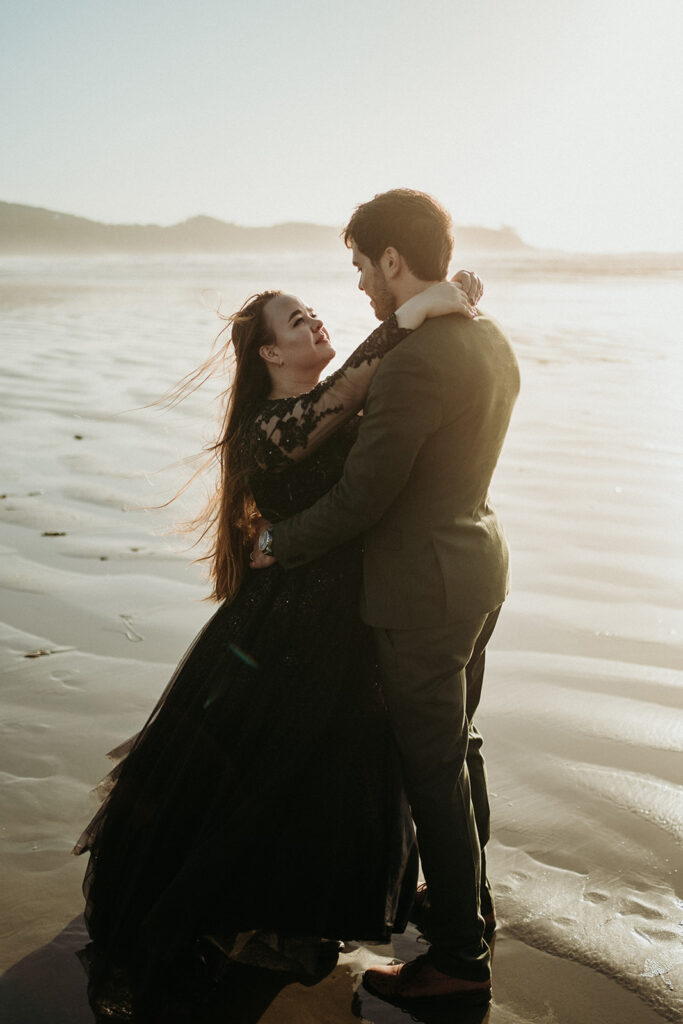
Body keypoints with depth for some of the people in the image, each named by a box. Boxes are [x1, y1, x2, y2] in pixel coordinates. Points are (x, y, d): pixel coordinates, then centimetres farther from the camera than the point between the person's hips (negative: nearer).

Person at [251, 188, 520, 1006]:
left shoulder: (413, 362, -26)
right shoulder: (489, 340, 4)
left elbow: (360, 499, -22)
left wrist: (279, 544, -7)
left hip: (423, 590, -10)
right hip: (477, 561, 10)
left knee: (434, 772, 4)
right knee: (457, 747, 24)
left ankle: (460, 958, 21)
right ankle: (469, 902, 42)